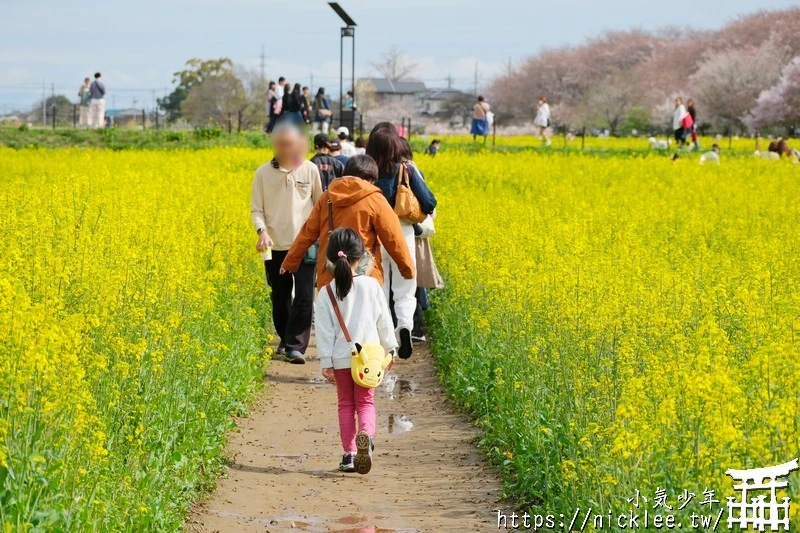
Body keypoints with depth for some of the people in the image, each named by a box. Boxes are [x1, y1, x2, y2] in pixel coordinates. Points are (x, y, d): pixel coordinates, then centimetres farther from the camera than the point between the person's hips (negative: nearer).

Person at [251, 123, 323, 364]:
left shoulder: (310, 170, -2)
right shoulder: (263, 173, -3)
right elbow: (256, 209, 0)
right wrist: (262, 231, -17)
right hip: (275, 246, 1)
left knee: (304, 296, -8)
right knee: (280, 296, 13)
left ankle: (296, 346, -6)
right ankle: (285, 339, 32)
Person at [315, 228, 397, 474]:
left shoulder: (327, 293, -6)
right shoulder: (371, 286, -6)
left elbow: (324, 331, -6)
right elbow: (384, 322, 1)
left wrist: (326, 363, 0)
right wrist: (390, 349, 14)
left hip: (340, 358, 0)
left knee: (345, 404, 13)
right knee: (365, 402, 9)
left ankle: (349, 454, 8)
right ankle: (366, 434, -22)